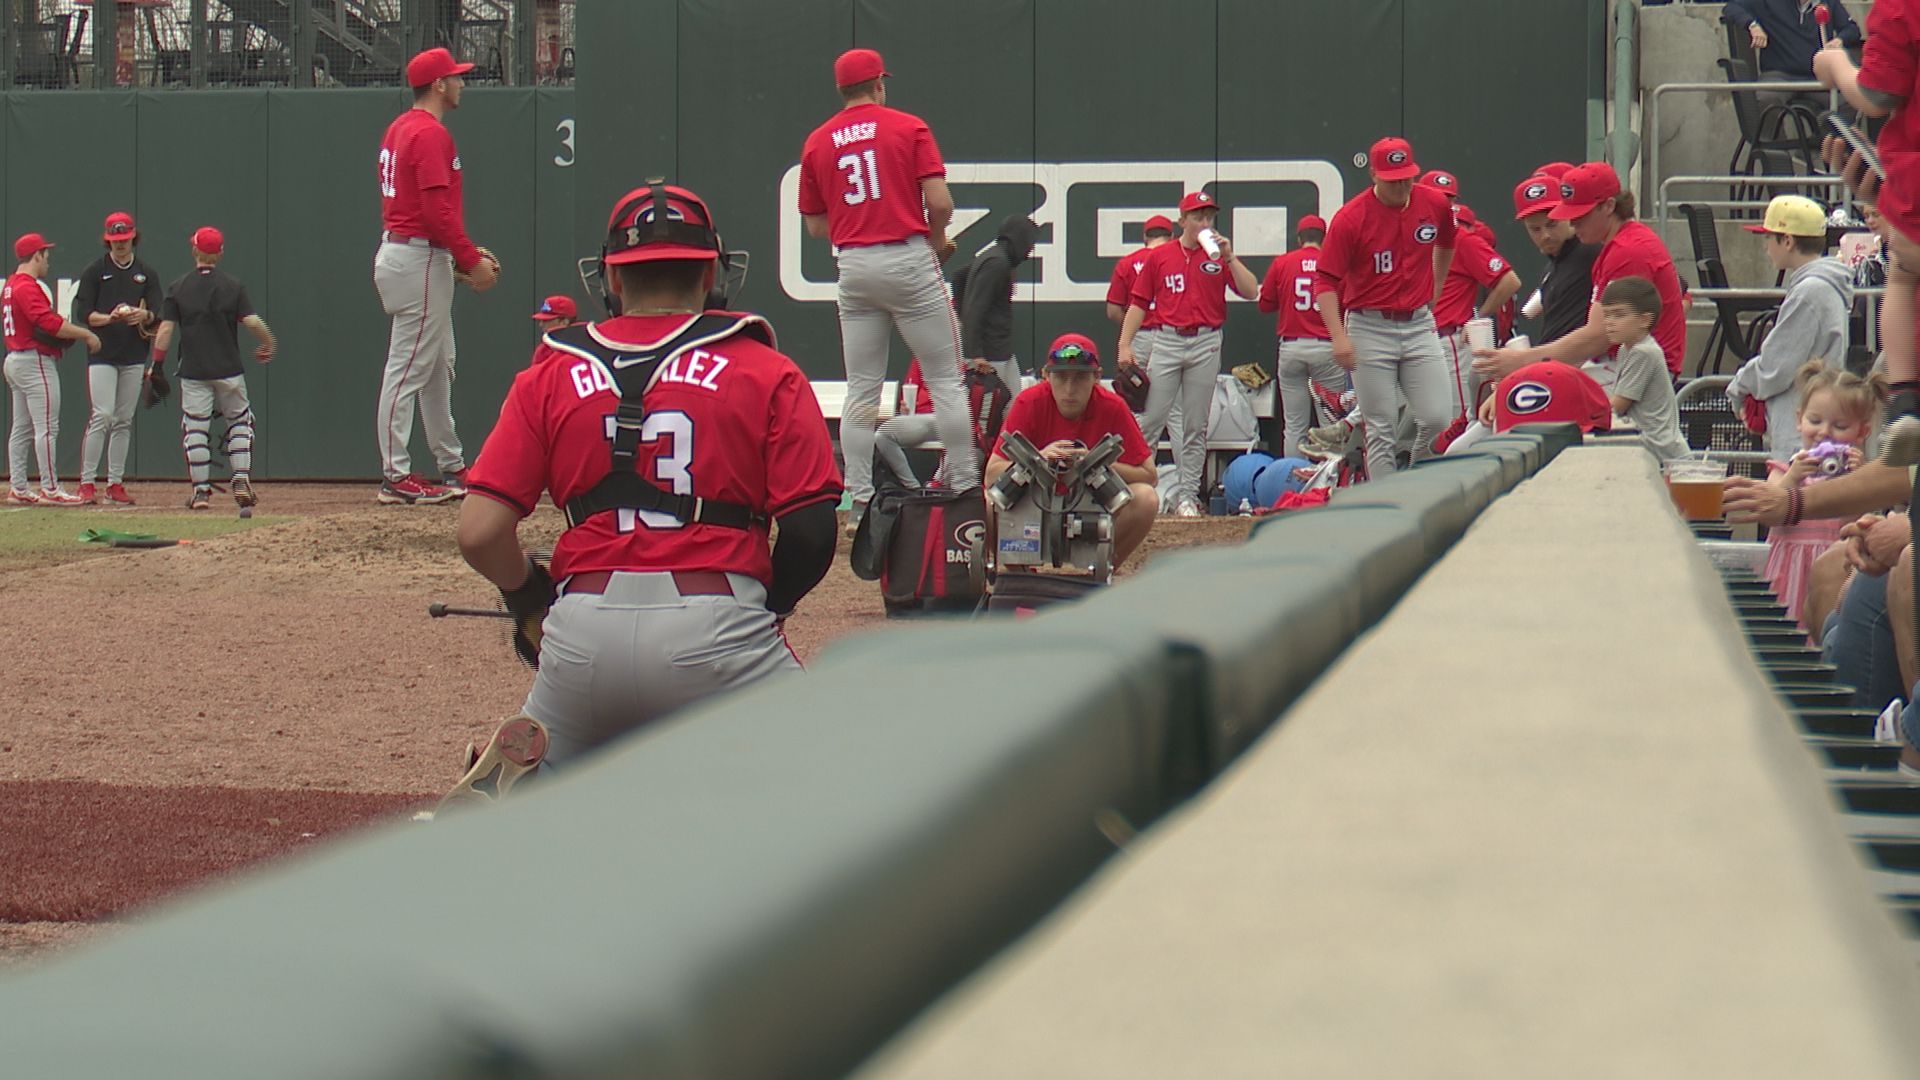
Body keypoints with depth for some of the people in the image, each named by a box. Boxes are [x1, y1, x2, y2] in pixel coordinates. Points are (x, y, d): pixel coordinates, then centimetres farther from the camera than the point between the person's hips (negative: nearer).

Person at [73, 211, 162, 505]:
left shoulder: (147, 274, 11)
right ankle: (86, 482, -9)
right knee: (102, 416, -13)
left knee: (124, 421, 6)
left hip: (134, 357, 3)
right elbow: (82, 313, -4)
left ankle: (116, 483, 11)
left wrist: (143, 316, -20)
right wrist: (109, 318, -22)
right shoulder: (94, 272, 3)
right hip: (102, 355, -3)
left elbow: (158, 314, 3)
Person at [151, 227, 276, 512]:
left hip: (193, 371, 0)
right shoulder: (233, 286, -2)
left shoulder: (178, 288, -1)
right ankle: (242, 481, 2)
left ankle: (201, 491, 4)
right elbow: (252, 321, -9)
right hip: (229, 370, 0)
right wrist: (269, 345, 8)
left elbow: (166, 329, -5)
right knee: (239, 423, 14)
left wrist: (157, 366, -2)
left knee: (195, 429, 5)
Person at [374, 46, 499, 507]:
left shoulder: (401, 128, 16)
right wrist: (470, 260, -17)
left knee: (439, 368, 17)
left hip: (400, 249, 11)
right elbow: (437, 211, -22)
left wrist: (466, 254, 18)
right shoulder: (430, 133, -16)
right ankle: (396, 478, -6)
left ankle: (452, 468, 23)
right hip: (420, 259, -11)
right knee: (408, 369, -8)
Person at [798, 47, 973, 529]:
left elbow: (815, 225, 11)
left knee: (861, 390, 7)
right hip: (909, 261, -3)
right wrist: (938, 240, 9)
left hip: (853, 267, 3)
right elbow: (940, 203, -8)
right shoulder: (909, 128, -1)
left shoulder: (817, 143, 8)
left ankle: (860, 502, 4)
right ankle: (965, 490, 0)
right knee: (946, 381, 2)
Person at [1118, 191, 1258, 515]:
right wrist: (1125, 345, -2)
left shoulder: (1219, 256, 7)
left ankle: (1187, 495, 8)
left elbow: (1251, 291, -3)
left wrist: (1229, 257, -11)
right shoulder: (1160, 256, 6)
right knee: (1151, 419, -6)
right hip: (1165, 341, -1)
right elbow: (1139, 303, 6)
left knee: (1195, 426, 4)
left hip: (1205, 344, 1)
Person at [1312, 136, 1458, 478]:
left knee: (1438, 419, -5)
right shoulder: (1351, 218, -11)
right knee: (1380, 430, -1)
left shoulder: (1435, 204, 2)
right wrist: (1339, 336, -22)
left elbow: (1447, 244, 26)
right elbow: (1326, 282, -11)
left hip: (1419, 325, 3)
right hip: (1370, 328, -3)